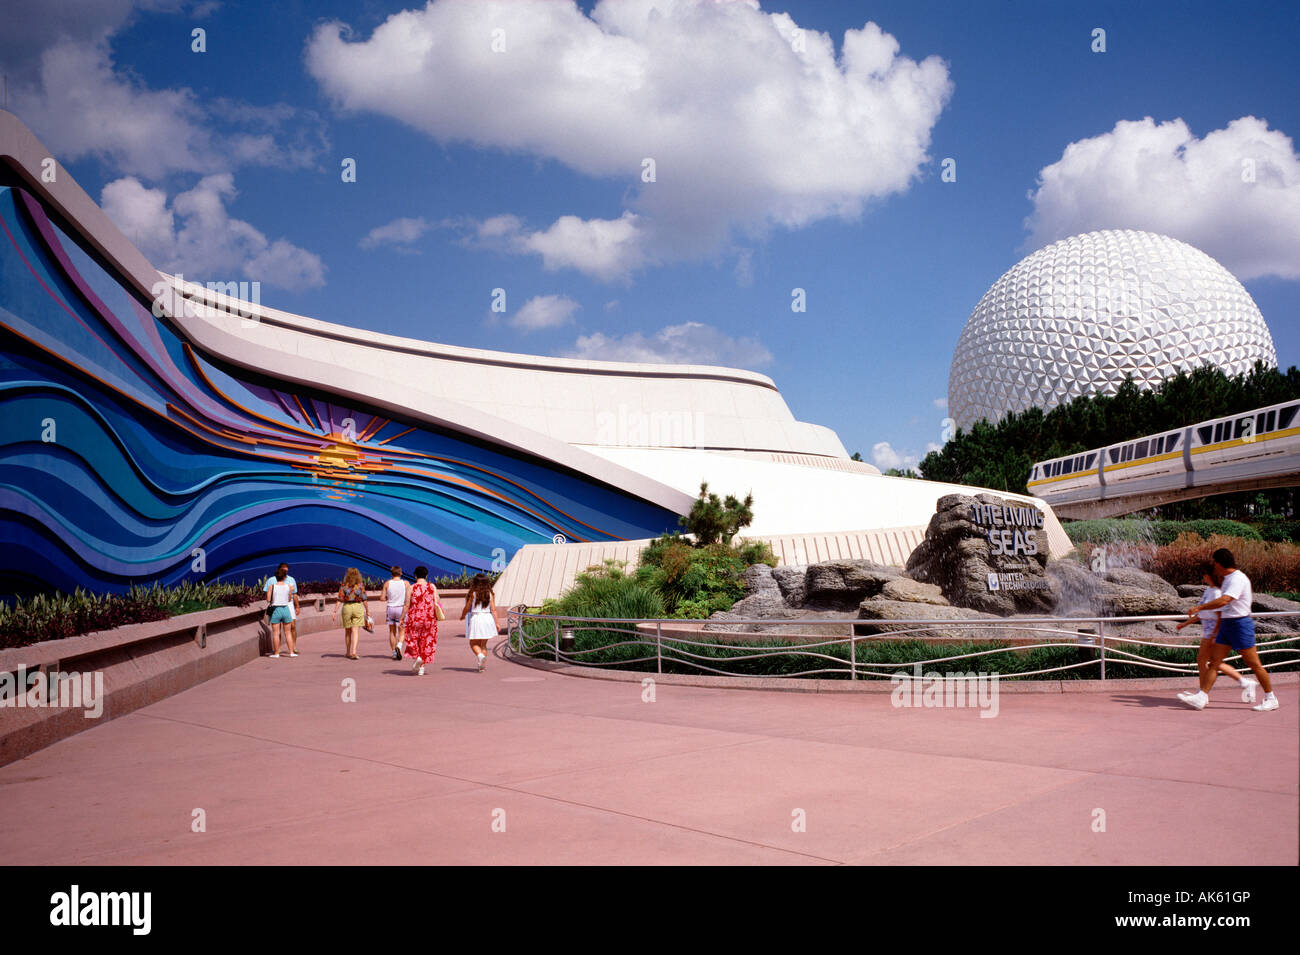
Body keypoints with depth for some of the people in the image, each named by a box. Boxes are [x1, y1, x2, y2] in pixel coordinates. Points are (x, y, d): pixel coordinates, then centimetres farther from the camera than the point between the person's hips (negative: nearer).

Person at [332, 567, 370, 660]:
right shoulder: (361, 585, -2)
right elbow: (364, 600, -4)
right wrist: (367, 611, 5)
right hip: (358, 607, -1)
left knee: (348, 632, 15)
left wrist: (335, 612, -5)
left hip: (346, 607, 1)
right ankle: (354, 652, -19)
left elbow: (339, 600, -6)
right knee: (355, 632, -3)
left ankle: (348, 653, 25)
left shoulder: (343, 585, -1)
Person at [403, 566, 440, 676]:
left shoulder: (411, 588, -5)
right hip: (429, 618, 2)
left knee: (413, 639, 14)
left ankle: (417, 656, -12)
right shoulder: (432, 587, 0)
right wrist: (436, 616, 12)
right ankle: (421, 667, 11)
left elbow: (407, 605, -4)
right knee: (427, 641, 11)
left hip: (415, 618, -2)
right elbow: (436, 604, -3)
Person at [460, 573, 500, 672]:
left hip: (475, 618, -3)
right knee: (483, 644, 14)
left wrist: (462, 616, 18)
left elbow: (467, 608, -2)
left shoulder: (472, 594, -6)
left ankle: (480, 655, -20)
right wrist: (497, 623, 2)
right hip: (488, 618, 3)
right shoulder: (490, 594, 1)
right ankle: (481, 665, 8)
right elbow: (493, 610, -2)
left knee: (473, 643, 9)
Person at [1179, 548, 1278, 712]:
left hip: (1240, 624, -9)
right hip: (1226, 624, 9)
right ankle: (1201, 697, -1)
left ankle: (1270, 698, 14)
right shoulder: (1227, 579, 13)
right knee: (1214, 661, 2)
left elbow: (1224, 600, -29)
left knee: (1254, 664, 0)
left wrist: (1199, 607, -25)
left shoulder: (1238, 579, -17)